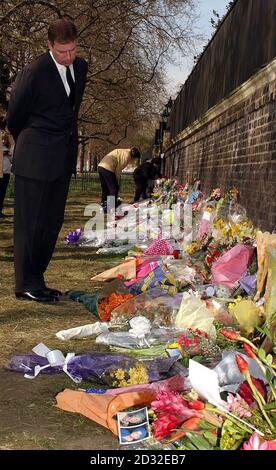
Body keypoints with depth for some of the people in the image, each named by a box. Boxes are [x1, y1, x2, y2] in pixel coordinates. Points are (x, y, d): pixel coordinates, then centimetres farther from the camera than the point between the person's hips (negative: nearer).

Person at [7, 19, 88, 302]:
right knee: (30, 223, -1)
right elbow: (14, 116, -3)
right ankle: (26, 285, 7)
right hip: (36, 159, -7)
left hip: (63, 158, 7)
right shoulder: (34, 72, -14)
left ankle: (35, 279, 20)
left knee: (52, 222, 10)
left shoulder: (80, 67, 7)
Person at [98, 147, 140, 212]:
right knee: (113, 188, -5)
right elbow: (118, 168, -7)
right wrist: (116, 180, 4)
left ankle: (104, 206, 22)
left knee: (105, 189, 17)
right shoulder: (126, 155, -4)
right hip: (107, 169, -10)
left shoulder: (122, 152, 25)